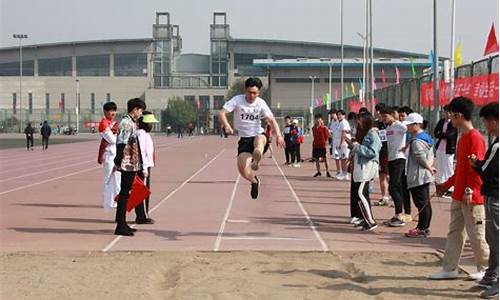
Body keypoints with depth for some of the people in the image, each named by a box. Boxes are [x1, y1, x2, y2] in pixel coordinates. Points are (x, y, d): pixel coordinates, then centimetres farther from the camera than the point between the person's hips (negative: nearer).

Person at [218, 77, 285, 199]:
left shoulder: (261, 103, -2)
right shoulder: (237, 100, -7)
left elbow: (271, 120, -7)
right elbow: (222, 113, -15)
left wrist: (278, 135, -24)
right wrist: (227, 126, -35)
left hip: (258, 135, 0)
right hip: (244, 139, 0)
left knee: (260, 139, -38)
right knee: (242, 170, -10)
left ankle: (256, 161, -47)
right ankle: (254, 181, 16)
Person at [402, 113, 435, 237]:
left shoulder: (417, 141, -17)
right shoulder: (425, 137, 15)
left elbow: (421, 157, -22)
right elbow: (431, 155, 19)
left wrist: (429, 168, -8)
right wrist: (430, 166, 6)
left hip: (418, 177, -10)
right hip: (426, 176, 10)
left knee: (421, 202, -6)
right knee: (426, 202, 13)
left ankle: (421, 229, -3)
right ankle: (425, 227, 20)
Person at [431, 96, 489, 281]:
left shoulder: (475, 138, -15)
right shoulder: (463, 138, 14)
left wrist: (470, 190, -24)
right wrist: (447, 185, 19)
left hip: (471, 198, -10)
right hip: (458, 196, 10)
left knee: (476, 234, 1)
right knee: (454, 232, 11)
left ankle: (485, 269, 14)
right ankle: (449, 269, 16)